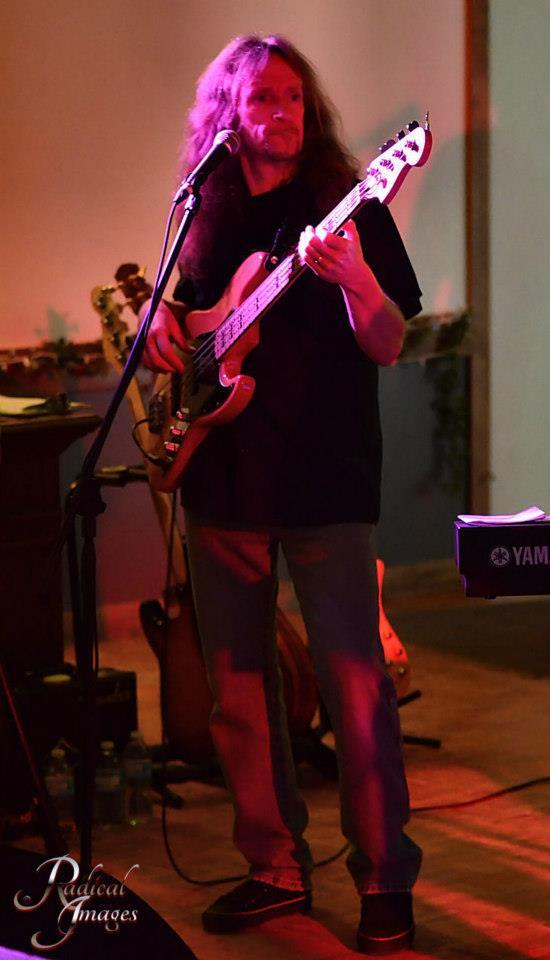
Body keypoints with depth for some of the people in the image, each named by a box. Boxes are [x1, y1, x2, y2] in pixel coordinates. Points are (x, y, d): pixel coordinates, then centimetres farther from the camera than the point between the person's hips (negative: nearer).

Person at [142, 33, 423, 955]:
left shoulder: (348, 207, -2)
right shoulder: (205, 217, 11)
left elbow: (388, 346, -10)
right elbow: (171, 312, 25)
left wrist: (353, 278, -29)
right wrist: (160, 325, 2)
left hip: (324, 482, -5)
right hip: (222, 482, 5)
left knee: (355, 683, -6)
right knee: (236, 687, 9)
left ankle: (385, 880, 3)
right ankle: (276, 867, 21)